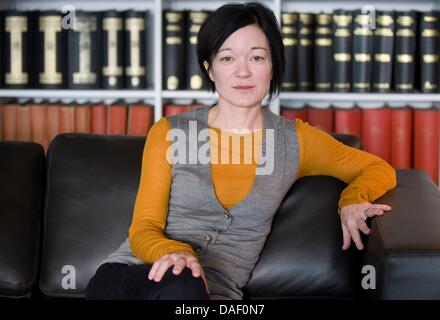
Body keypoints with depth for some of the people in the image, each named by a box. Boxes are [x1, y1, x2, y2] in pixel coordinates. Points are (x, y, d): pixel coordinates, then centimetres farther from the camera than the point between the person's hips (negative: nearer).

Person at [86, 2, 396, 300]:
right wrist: (174, 254, -21)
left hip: (213, 291, 1)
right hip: (134, 270, -1)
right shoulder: (169, 133, 8)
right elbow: (144, 230, 3)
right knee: (179, 285, -39)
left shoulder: (295, 140, 12)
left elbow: (378, 169, 23)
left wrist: (352, 200, -1)